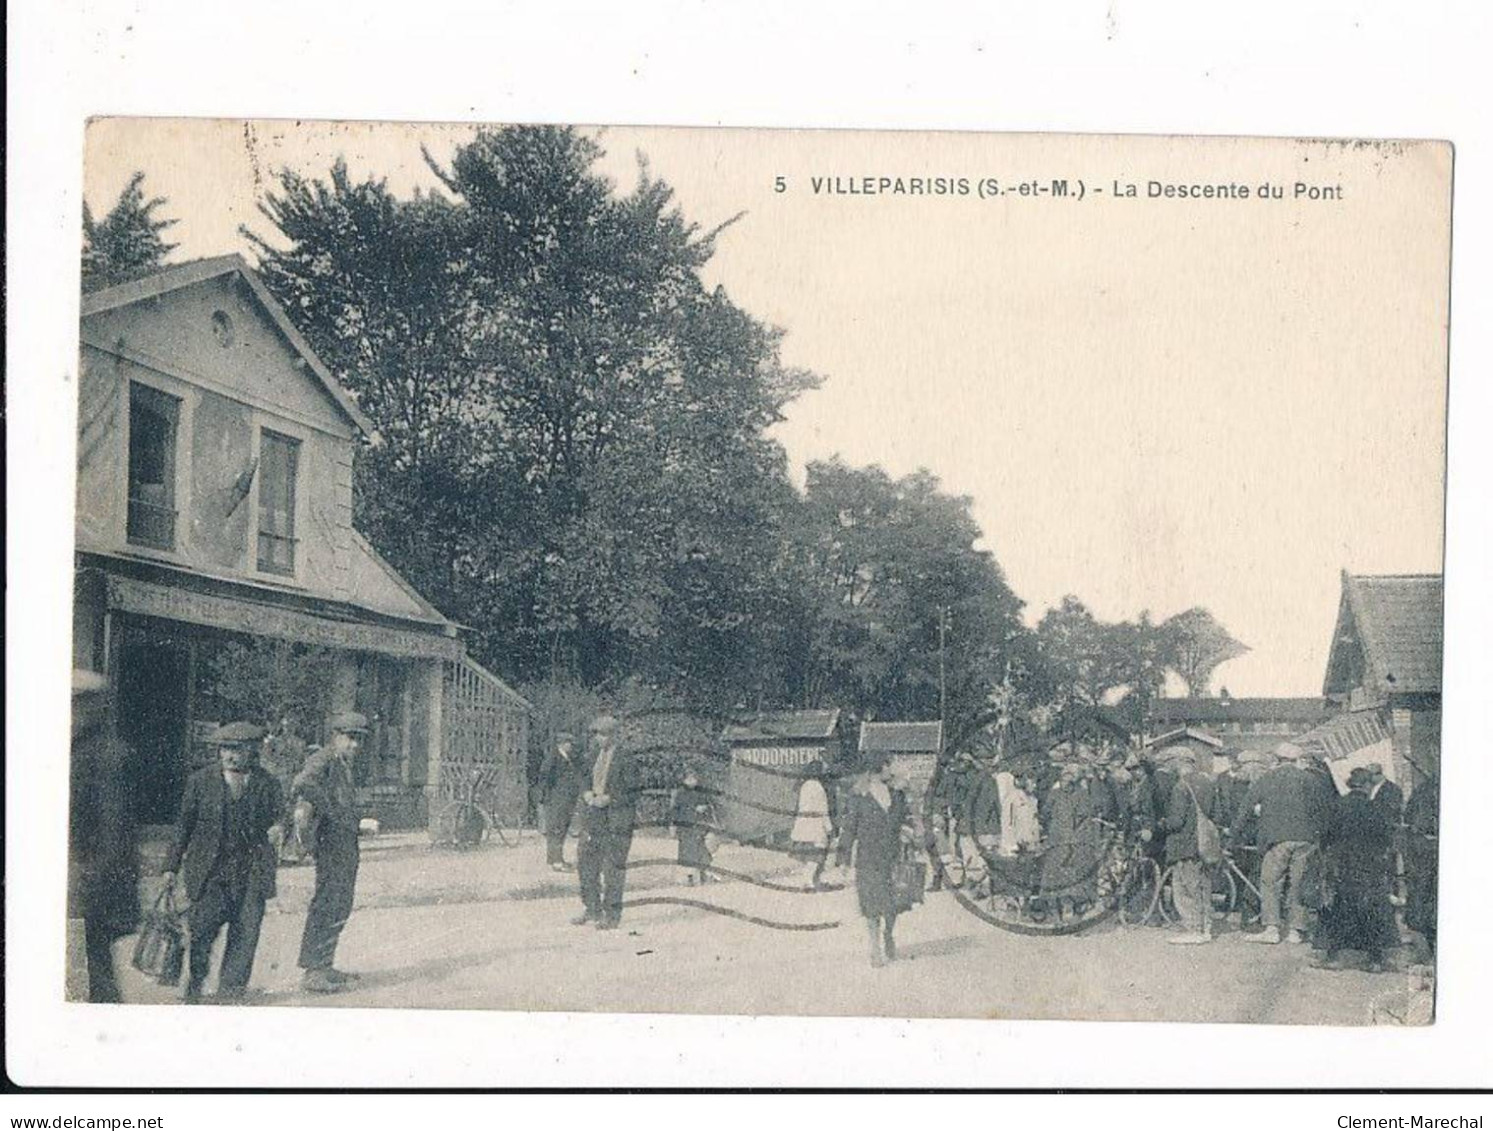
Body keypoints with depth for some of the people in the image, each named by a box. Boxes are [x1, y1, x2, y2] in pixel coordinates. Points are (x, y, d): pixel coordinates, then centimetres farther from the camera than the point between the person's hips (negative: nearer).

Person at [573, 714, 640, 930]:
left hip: (616, 819, -7)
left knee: (613, 868, -5)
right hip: (593, 818, 7)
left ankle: (612, 915, 2)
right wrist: (588, 795, 0)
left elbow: (631, 793, -8)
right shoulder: (595, 758, 14)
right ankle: (593, 910, 20)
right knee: (587, 863, 9)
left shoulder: (625, 760, -8)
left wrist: (608, 799, -17)